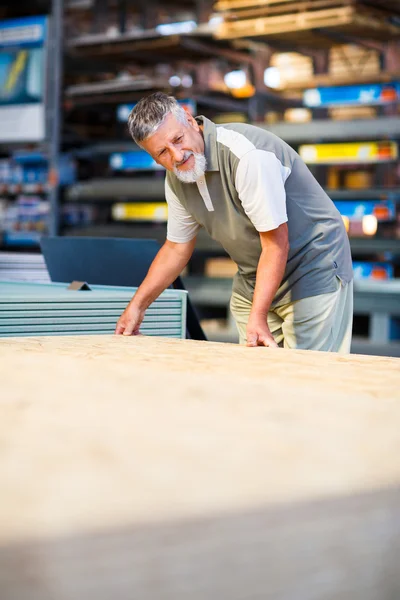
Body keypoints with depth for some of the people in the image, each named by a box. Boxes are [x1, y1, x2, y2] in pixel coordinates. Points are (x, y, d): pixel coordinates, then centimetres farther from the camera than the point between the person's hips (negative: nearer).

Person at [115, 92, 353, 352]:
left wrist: (257, 317, -32)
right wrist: (137, 306, 8)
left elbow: (276, 243, -28)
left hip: (313, 270, -7)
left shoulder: (247, 154, -29)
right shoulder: (176, 178, -3)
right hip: (253, 281, 8)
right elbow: (176, 248, 11)